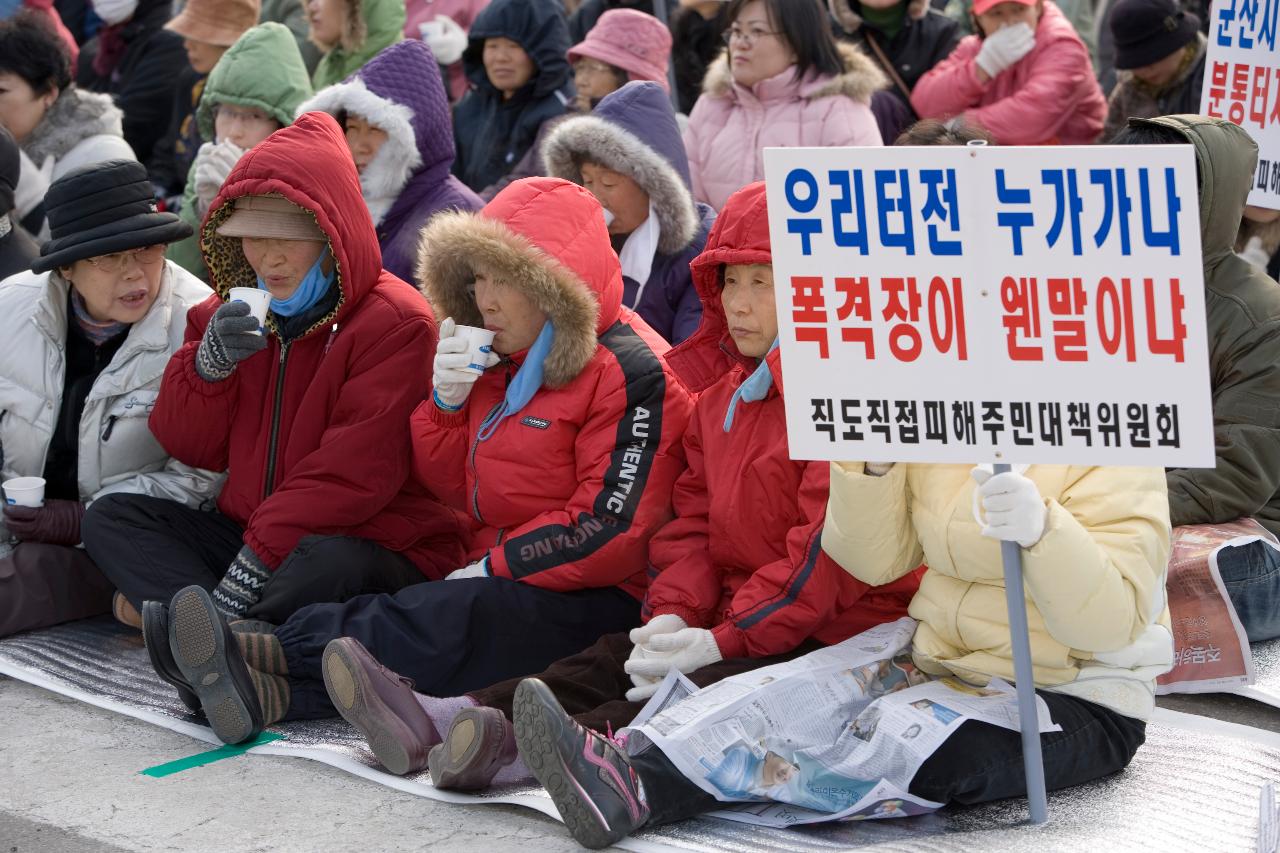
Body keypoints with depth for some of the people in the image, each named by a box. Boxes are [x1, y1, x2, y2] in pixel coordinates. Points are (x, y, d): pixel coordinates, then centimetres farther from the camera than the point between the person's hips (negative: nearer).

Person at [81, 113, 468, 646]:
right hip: (244, 536, 7)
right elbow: (190, 448, 9)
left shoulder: (396, 323, -11)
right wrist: (211, 362, -11)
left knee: (332, 564, -40)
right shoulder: (231, 314, 11)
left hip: (366, 548, -7)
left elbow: (352, 476, -19)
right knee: (111, 517, -10)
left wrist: (255, 561, -25)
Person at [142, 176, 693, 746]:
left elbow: (612, 529, -17)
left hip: (591, 599, -7)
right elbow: (453, 489, 18)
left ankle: (273, 653, -42)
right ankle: (275, 693, -47)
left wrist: (495, 565, -15)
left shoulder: (632, 374, -10)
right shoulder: (501, 361, 17)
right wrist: (446, 401, 1)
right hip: (494, 579, 7)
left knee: (450, 620, -34)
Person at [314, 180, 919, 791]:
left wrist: (723, 640, -21)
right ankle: (442, 721, -26)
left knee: (716, 687, -32)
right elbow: (695, 521, 15)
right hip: (735, 620, 9)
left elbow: (828, 546, -19)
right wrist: (676, 614, -6)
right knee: (613, 658, -9)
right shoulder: (718, 396, 18)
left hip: (828, 635, -9)